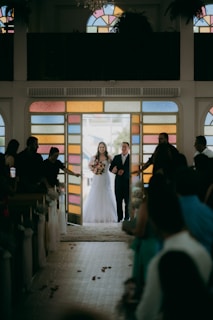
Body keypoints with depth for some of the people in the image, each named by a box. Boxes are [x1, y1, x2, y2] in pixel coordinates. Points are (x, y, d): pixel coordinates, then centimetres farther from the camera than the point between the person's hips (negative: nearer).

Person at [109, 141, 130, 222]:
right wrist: (116, 171, -14)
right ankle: (119, 217, 10)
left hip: (128, 182, -3)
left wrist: (124, 172, -17)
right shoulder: (116, 157, 11)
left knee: (127, 201, 2)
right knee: (118, 200, 4)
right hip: (118, 182, 3)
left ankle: (127, 217, 11)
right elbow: (111, 168, 7)